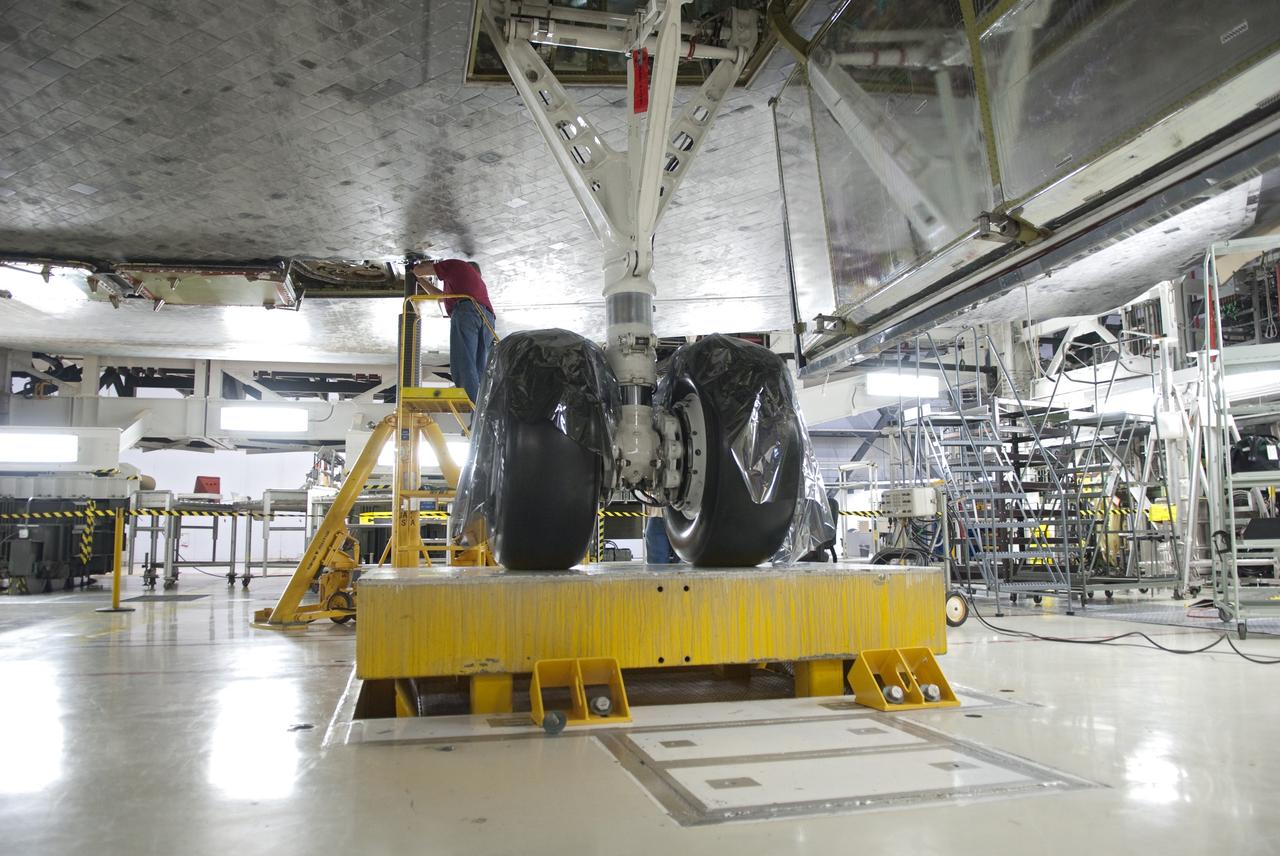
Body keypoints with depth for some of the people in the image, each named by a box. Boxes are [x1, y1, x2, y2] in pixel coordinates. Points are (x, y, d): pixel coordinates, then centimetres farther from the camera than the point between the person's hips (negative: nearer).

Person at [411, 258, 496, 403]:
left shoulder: (456, 265, 25)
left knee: (463, 365, -18)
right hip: (488, 316, 7)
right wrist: (421, 281, 63)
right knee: (481, 371, -1)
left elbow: (418, 270, 29)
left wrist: (430, 265, 51)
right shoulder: (480, 282, 43)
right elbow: (443, 296, 52)